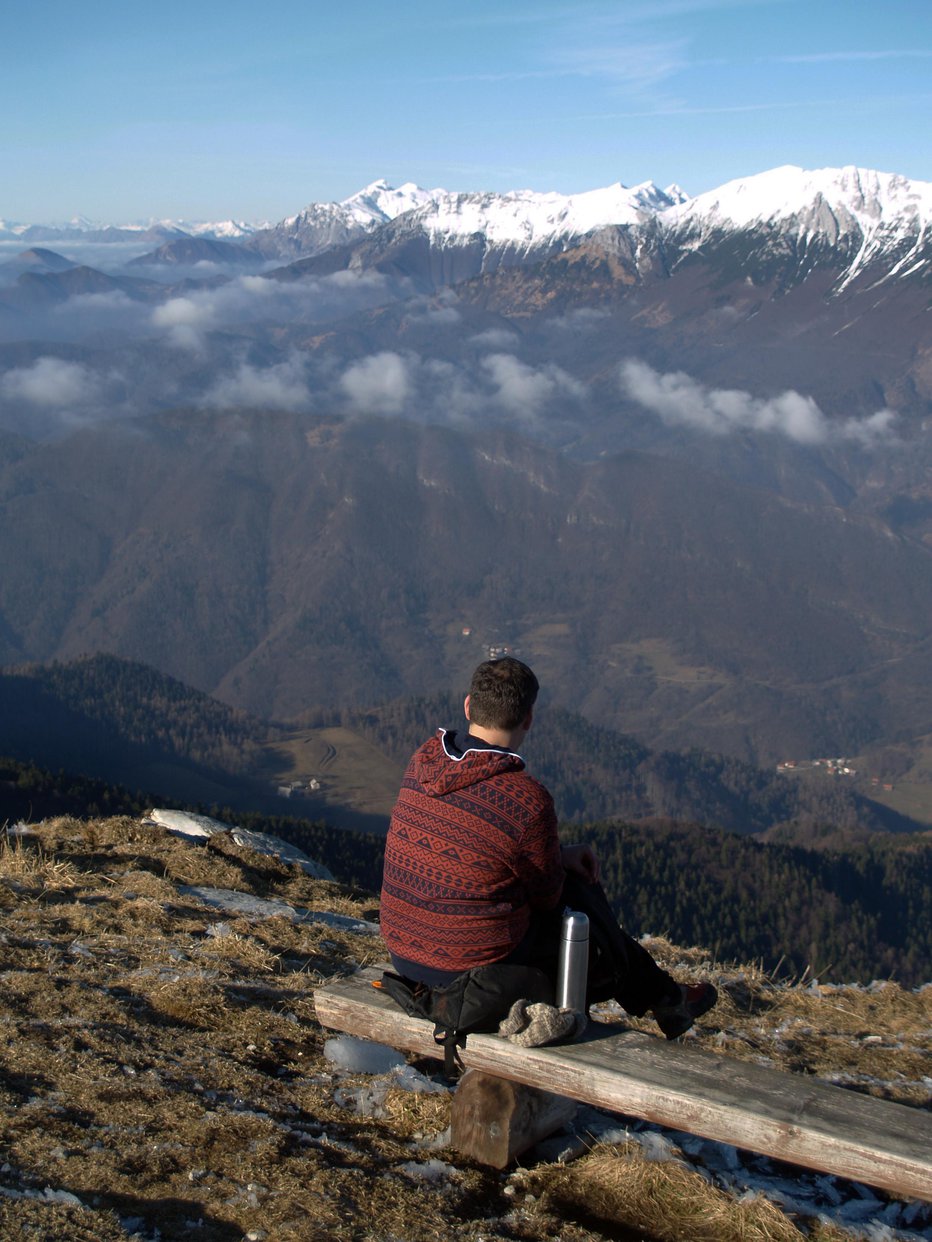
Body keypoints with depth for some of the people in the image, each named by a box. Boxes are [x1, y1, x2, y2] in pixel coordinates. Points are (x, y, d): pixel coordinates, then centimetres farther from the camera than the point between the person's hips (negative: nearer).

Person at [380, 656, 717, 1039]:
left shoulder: (423, 760, -4)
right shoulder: (528, 801, -25)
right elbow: (547, 896, -9)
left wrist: (558, 855, 11)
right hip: (476, 970, -6)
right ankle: (663, 998, 45)